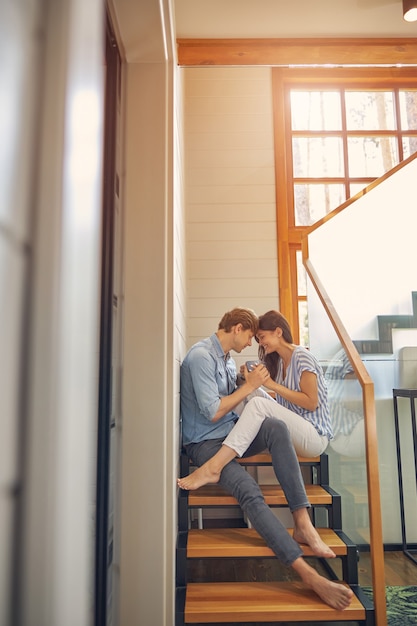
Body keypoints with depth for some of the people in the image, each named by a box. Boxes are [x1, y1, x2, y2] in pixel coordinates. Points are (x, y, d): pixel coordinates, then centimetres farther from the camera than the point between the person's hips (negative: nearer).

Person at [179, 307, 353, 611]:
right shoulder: (201, 356, -15)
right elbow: (213, 412, -19)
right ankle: (309, 575, -32)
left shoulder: (229, 359, 15)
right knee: (250, 492, -30)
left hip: (231, 433, 7)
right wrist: (248, 386, -11)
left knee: (277, 427, -24)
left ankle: (303, 523, -27)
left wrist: (253, 386, 3)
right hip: (205, 443, -7)